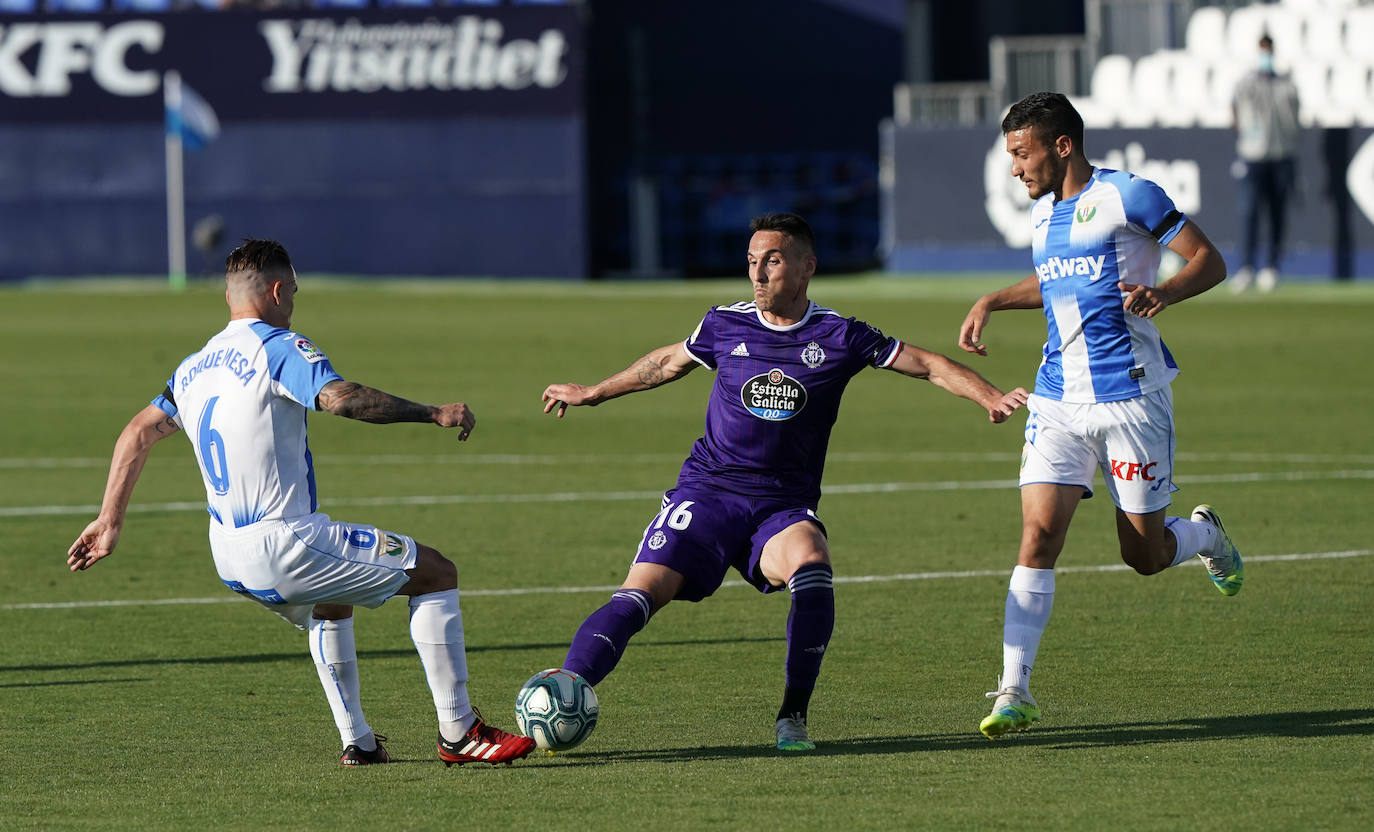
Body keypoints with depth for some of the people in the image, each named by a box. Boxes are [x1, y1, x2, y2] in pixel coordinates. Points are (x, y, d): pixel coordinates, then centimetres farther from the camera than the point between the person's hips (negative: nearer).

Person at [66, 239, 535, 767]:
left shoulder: (194, 367, 16)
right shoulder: (277, 347, -9)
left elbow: (137, 435, 21)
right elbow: (340, 398, -25)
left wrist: (109, 523, 24)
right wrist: (434, 413, -19)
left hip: (230, 558, 9)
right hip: (286, 542, -9)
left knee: (331, 605, 37)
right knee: (435, 573, 1)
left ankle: (356, 742, 31)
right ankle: (458, 732, -1)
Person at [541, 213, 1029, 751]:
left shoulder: (838, 338, 0)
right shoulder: (725, 326, 6)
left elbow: (929, 366, 3)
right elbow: (668, 363, 25)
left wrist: (990, 398, -13)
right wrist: (591, 394, 36)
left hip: (785, 505, -1)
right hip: (706, 492, 1)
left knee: (811, 565, -34)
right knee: (639, 596, -20)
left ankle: (792, 717, -23)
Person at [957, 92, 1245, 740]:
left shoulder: (1127, 195, -8)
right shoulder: (1043, 214, 14)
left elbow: (1210, 261, -8)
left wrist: (1164, 292, -26)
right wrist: (991, 302, 24)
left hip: (1130, 393, -5)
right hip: (1057, 401, 5)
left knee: (1145, 556, 1)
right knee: (1039, 535, -12)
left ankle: (1206, 534, 37)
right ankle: (1014, 692, -14)